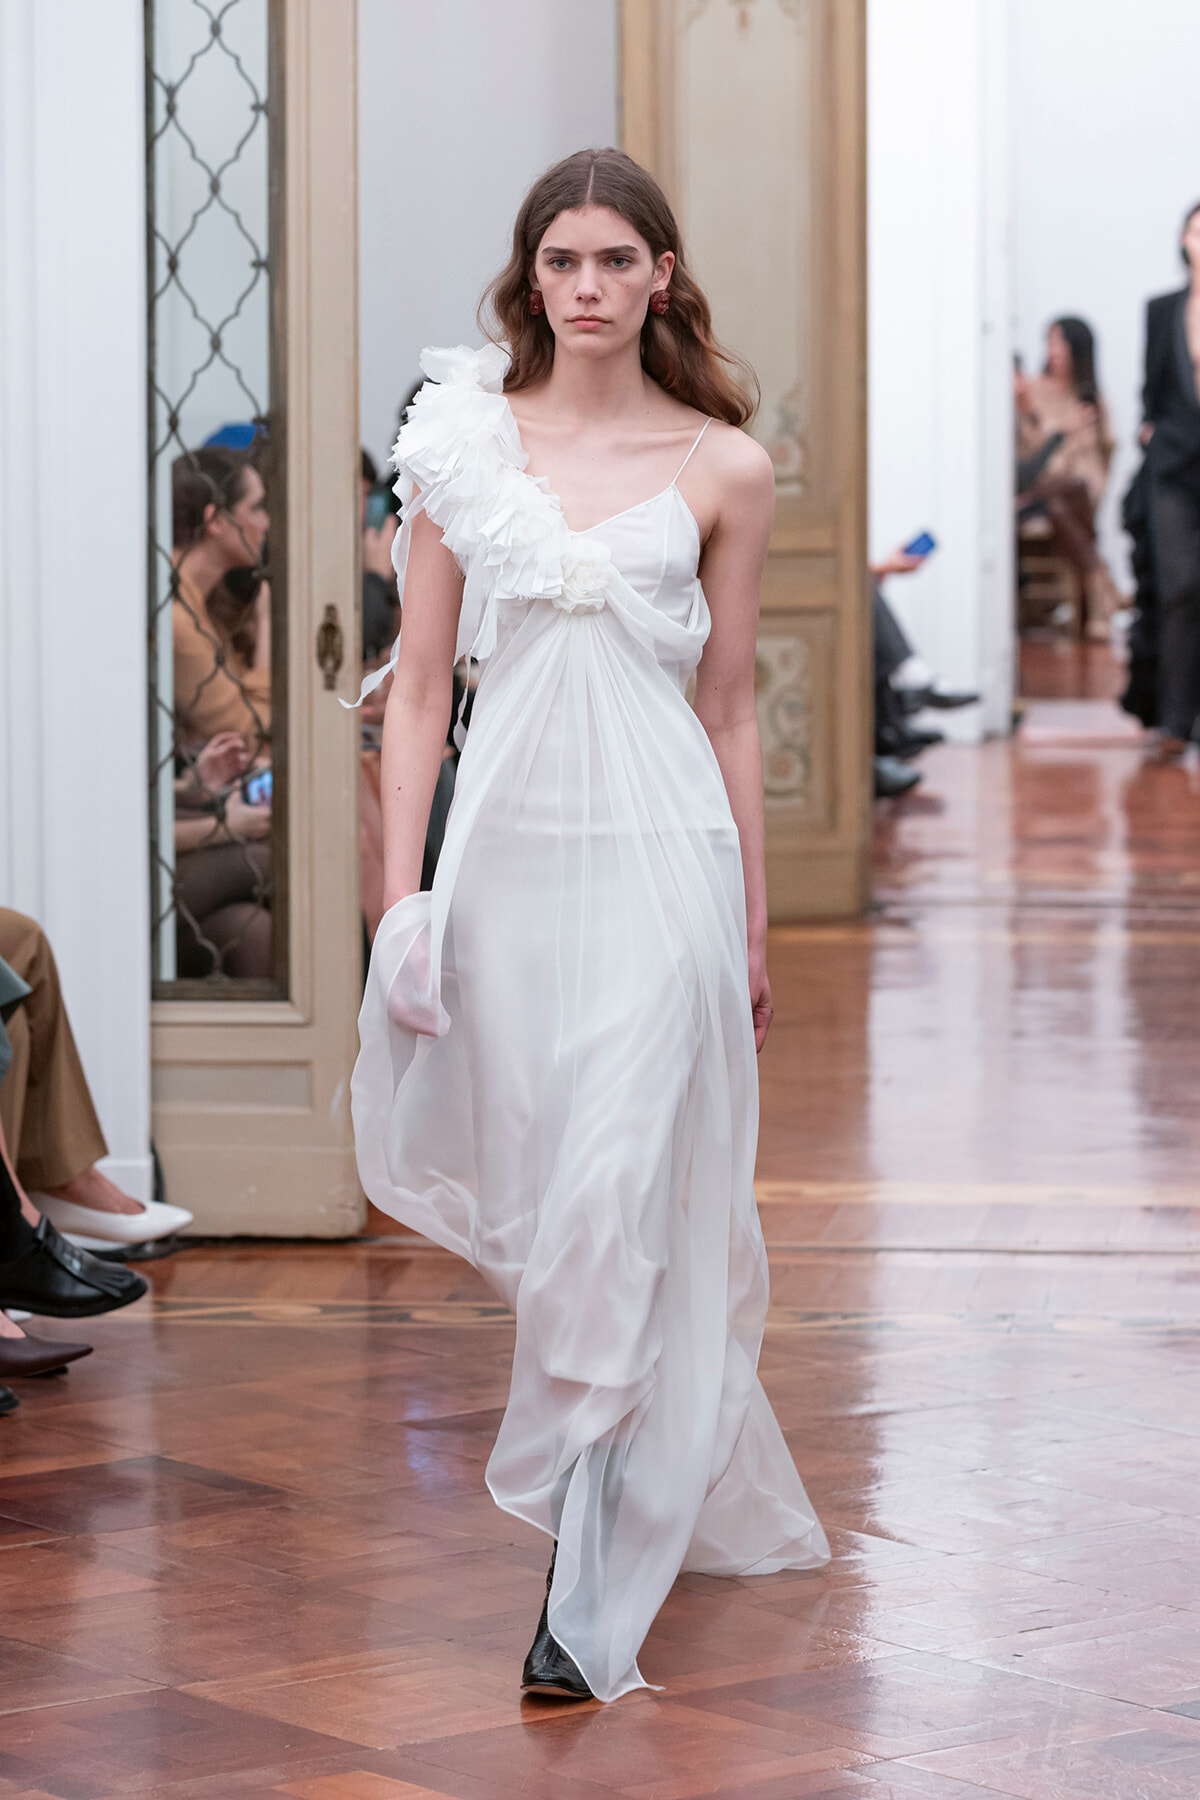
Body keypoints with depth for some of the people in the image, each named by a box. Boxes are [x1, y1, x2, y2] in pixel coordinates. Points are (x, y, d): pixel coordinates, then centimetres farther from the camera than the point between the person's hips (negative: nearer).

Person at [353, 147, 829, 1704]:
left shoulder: (722, 468, 2)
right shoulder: (465, 442, 5)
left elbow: (730, 710, 7)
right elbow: (419, 689, 6)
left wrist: (753, 923, 9)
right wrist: (402, 897, -1)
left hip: (661, 852, -2)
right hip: (508, 844, 3)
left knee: (620, 1199, -9)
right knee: (533, 1193, 8)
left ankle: (595, 1587, -3)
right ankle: (695, 1494, 32)